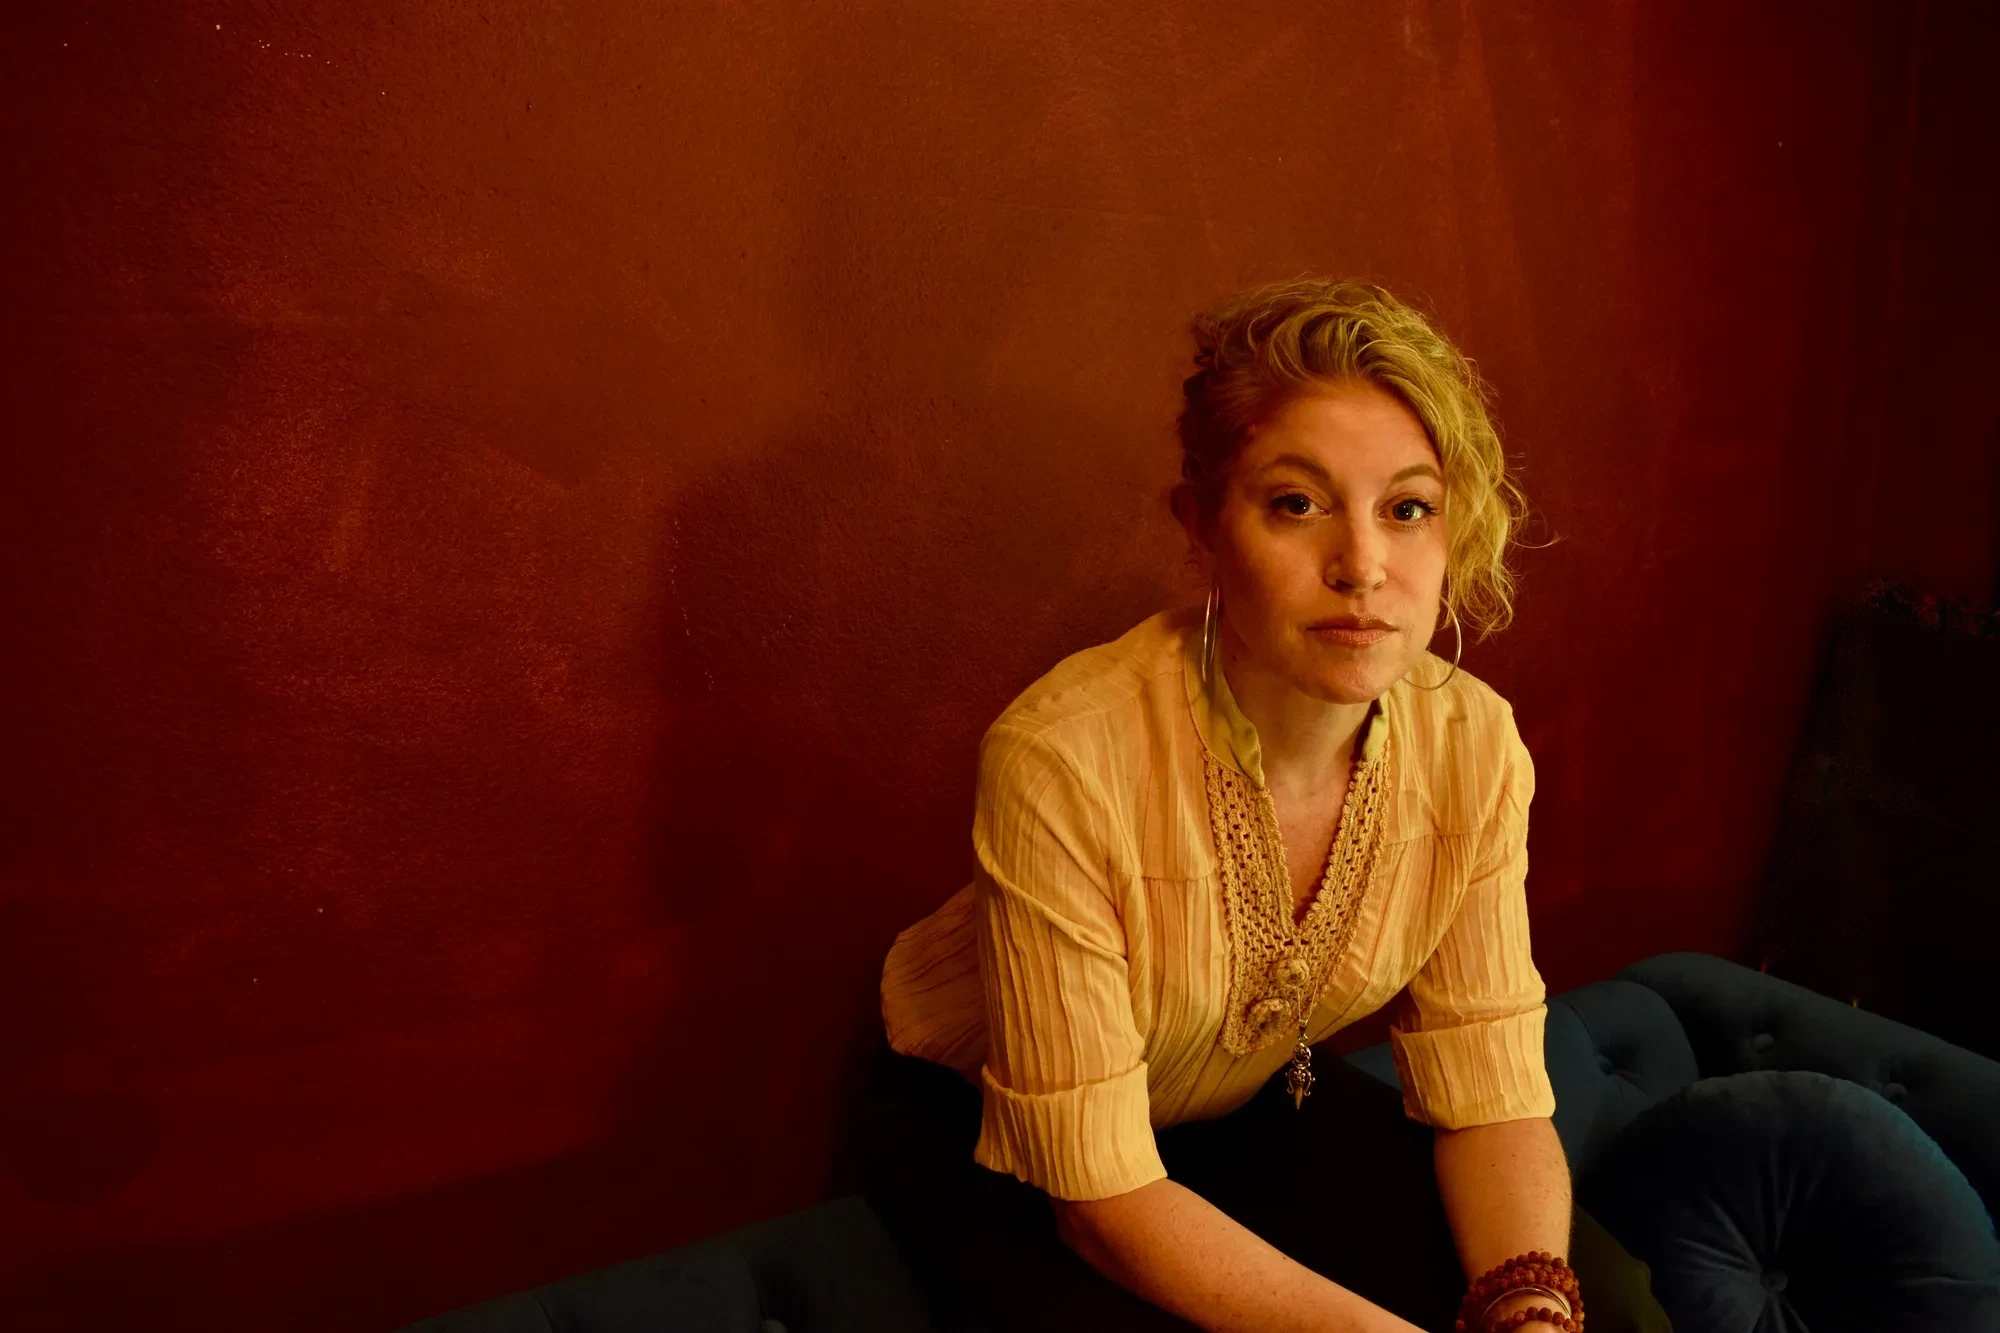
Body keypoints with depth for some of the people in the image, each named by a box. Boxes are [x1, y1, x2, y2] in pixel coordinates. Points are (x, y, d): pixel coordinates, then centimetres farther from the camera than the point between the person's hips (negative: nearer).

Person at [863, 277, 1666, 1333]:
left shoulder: (1472, 748, -18)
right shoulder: (1063, 763, -35)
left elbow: (1494, 1099, -10)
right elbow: (1103, 1191, -28)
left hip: (1256, 1101, 4)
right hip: (998, 1134, -3)